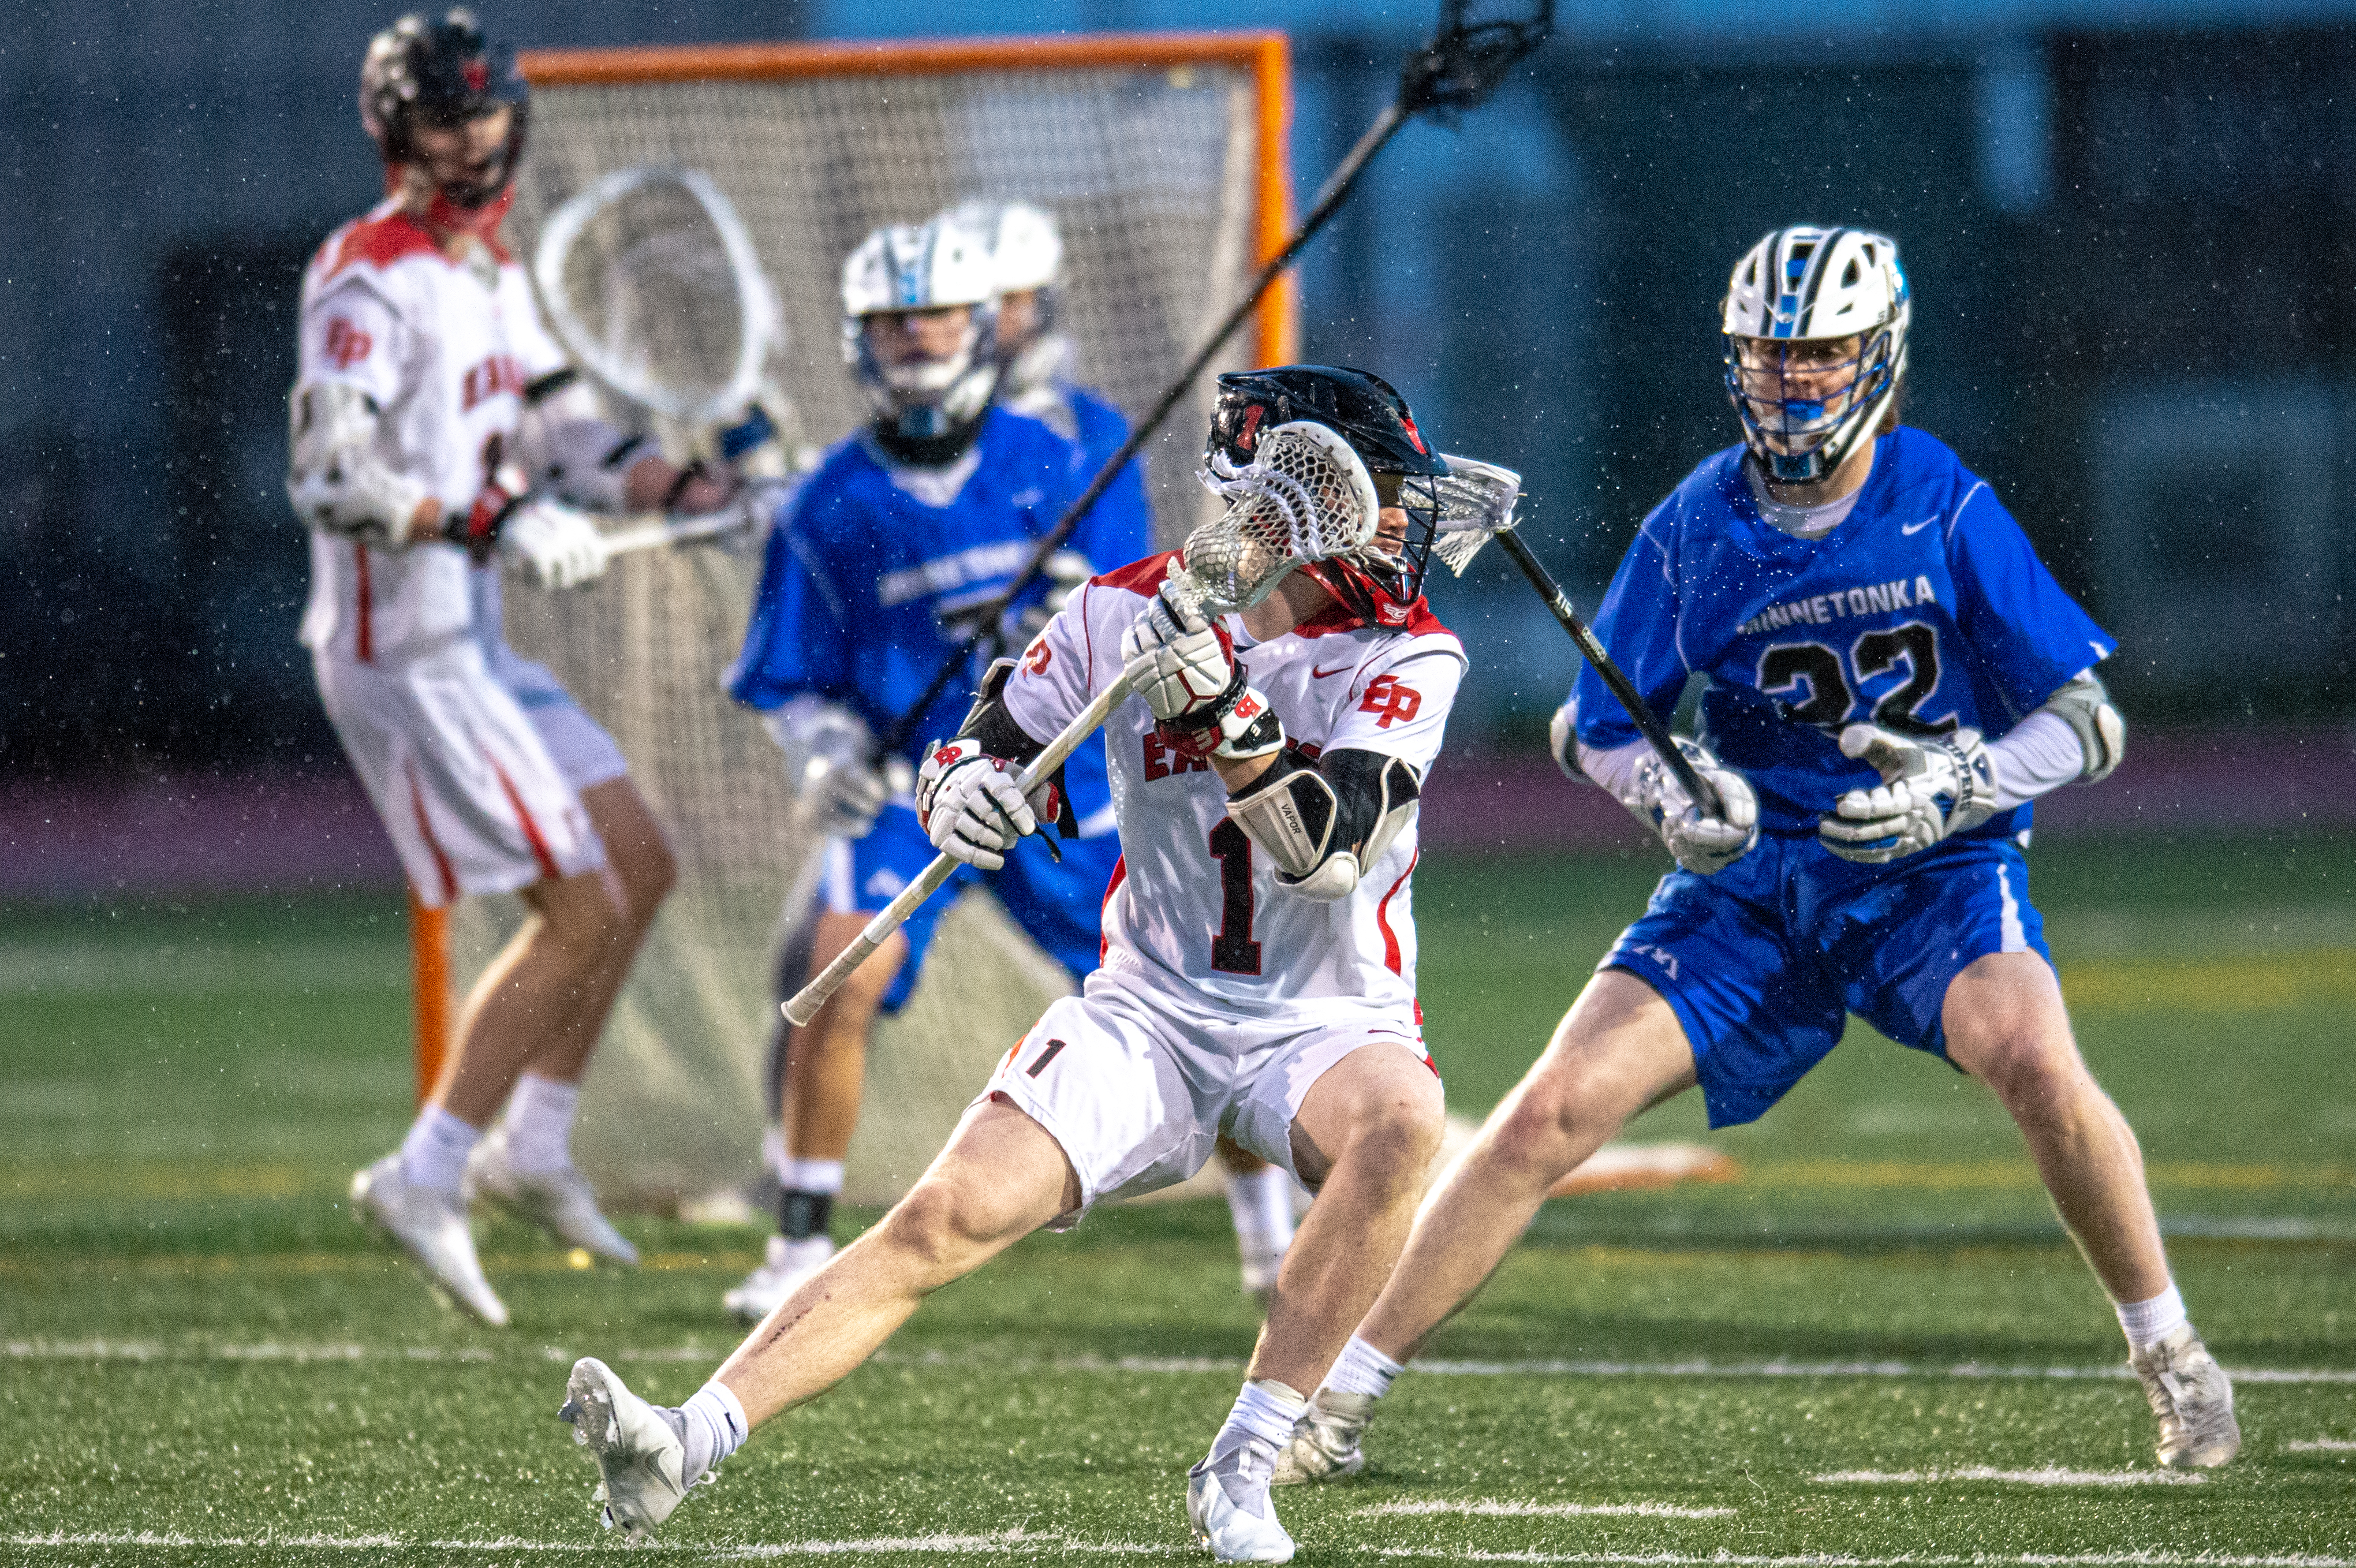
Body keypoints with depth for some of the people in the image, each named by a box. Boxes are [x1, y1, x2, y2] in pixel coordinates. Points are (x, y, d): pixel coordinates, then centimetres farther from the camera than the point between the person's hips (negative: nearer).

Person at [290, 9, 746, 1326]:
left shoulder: (495, 276, 14)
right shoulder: (371, 281, -16)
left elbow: (569, 437, 17)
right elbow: (331, 477, -26)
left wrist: (687, 486, 0)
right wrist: (495, 526, -33)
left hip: (476, 647, 10)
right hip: (406, 658, -10)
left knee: (641, 867, 13)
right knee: (582, 910, -9)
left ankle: (532, 1144, 20)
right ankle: (425, 1177, -3)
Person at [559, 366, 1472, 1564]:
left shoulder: (1407, 657, -8)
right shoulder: (1126, 614, -3)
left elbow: (1327, 854, -21)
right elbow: (989, 741, 7)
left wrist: (1216, 703, -33)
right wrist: (961, 787, -17)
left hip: (1325, 1023, -1)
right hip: (1152, 1007, 1)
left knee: (1400, 1122, -36)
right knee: (953, 1216, -20)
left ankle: (1241, 1469, -29)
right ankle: (687, 1444, -24)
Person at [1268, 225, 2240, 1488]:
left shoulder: (1946, 513, -11)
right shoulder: (1694, 531, -4)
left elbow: (2088, 723, -8)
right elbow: (1591, 731, 6)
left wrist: (1961, 787, -26)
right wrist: (1669, 795, -16)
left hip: (1934, 871, -2)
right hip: (1751, 881, 2)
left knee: (2033, 1061, -31)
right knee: (1553, 1110, -12)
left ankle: (2167, 1351, -9)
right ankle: (1337, 1396, -3)